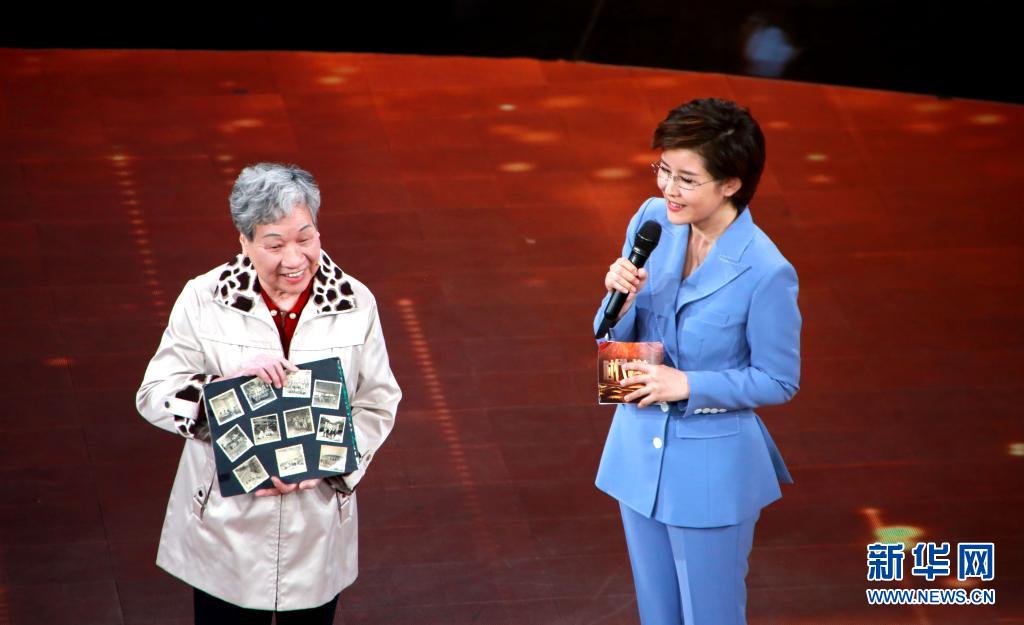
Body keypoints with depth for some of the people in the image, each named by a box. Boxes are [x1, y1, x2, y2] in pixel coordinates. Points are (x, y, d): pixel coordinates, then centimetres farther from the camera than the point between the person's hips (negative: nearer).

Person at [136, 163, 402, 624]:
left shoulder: (355, 304, -4)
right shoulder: (203, 300, -8)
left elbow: (377, 405, -1)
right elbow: (153, 396, -9)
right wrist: (230, 382, -27)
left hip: (317, 529, 1)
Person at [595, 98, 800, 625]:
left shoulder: (765, 272, -23)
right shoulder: (652, 221, -6)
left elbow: (778, 381, -12)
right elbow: (613, 340, 1)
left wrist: (687, 384, -22)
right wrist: (621, 299, -21)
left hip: (712, 472, -5)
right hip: (640, 454, 6)